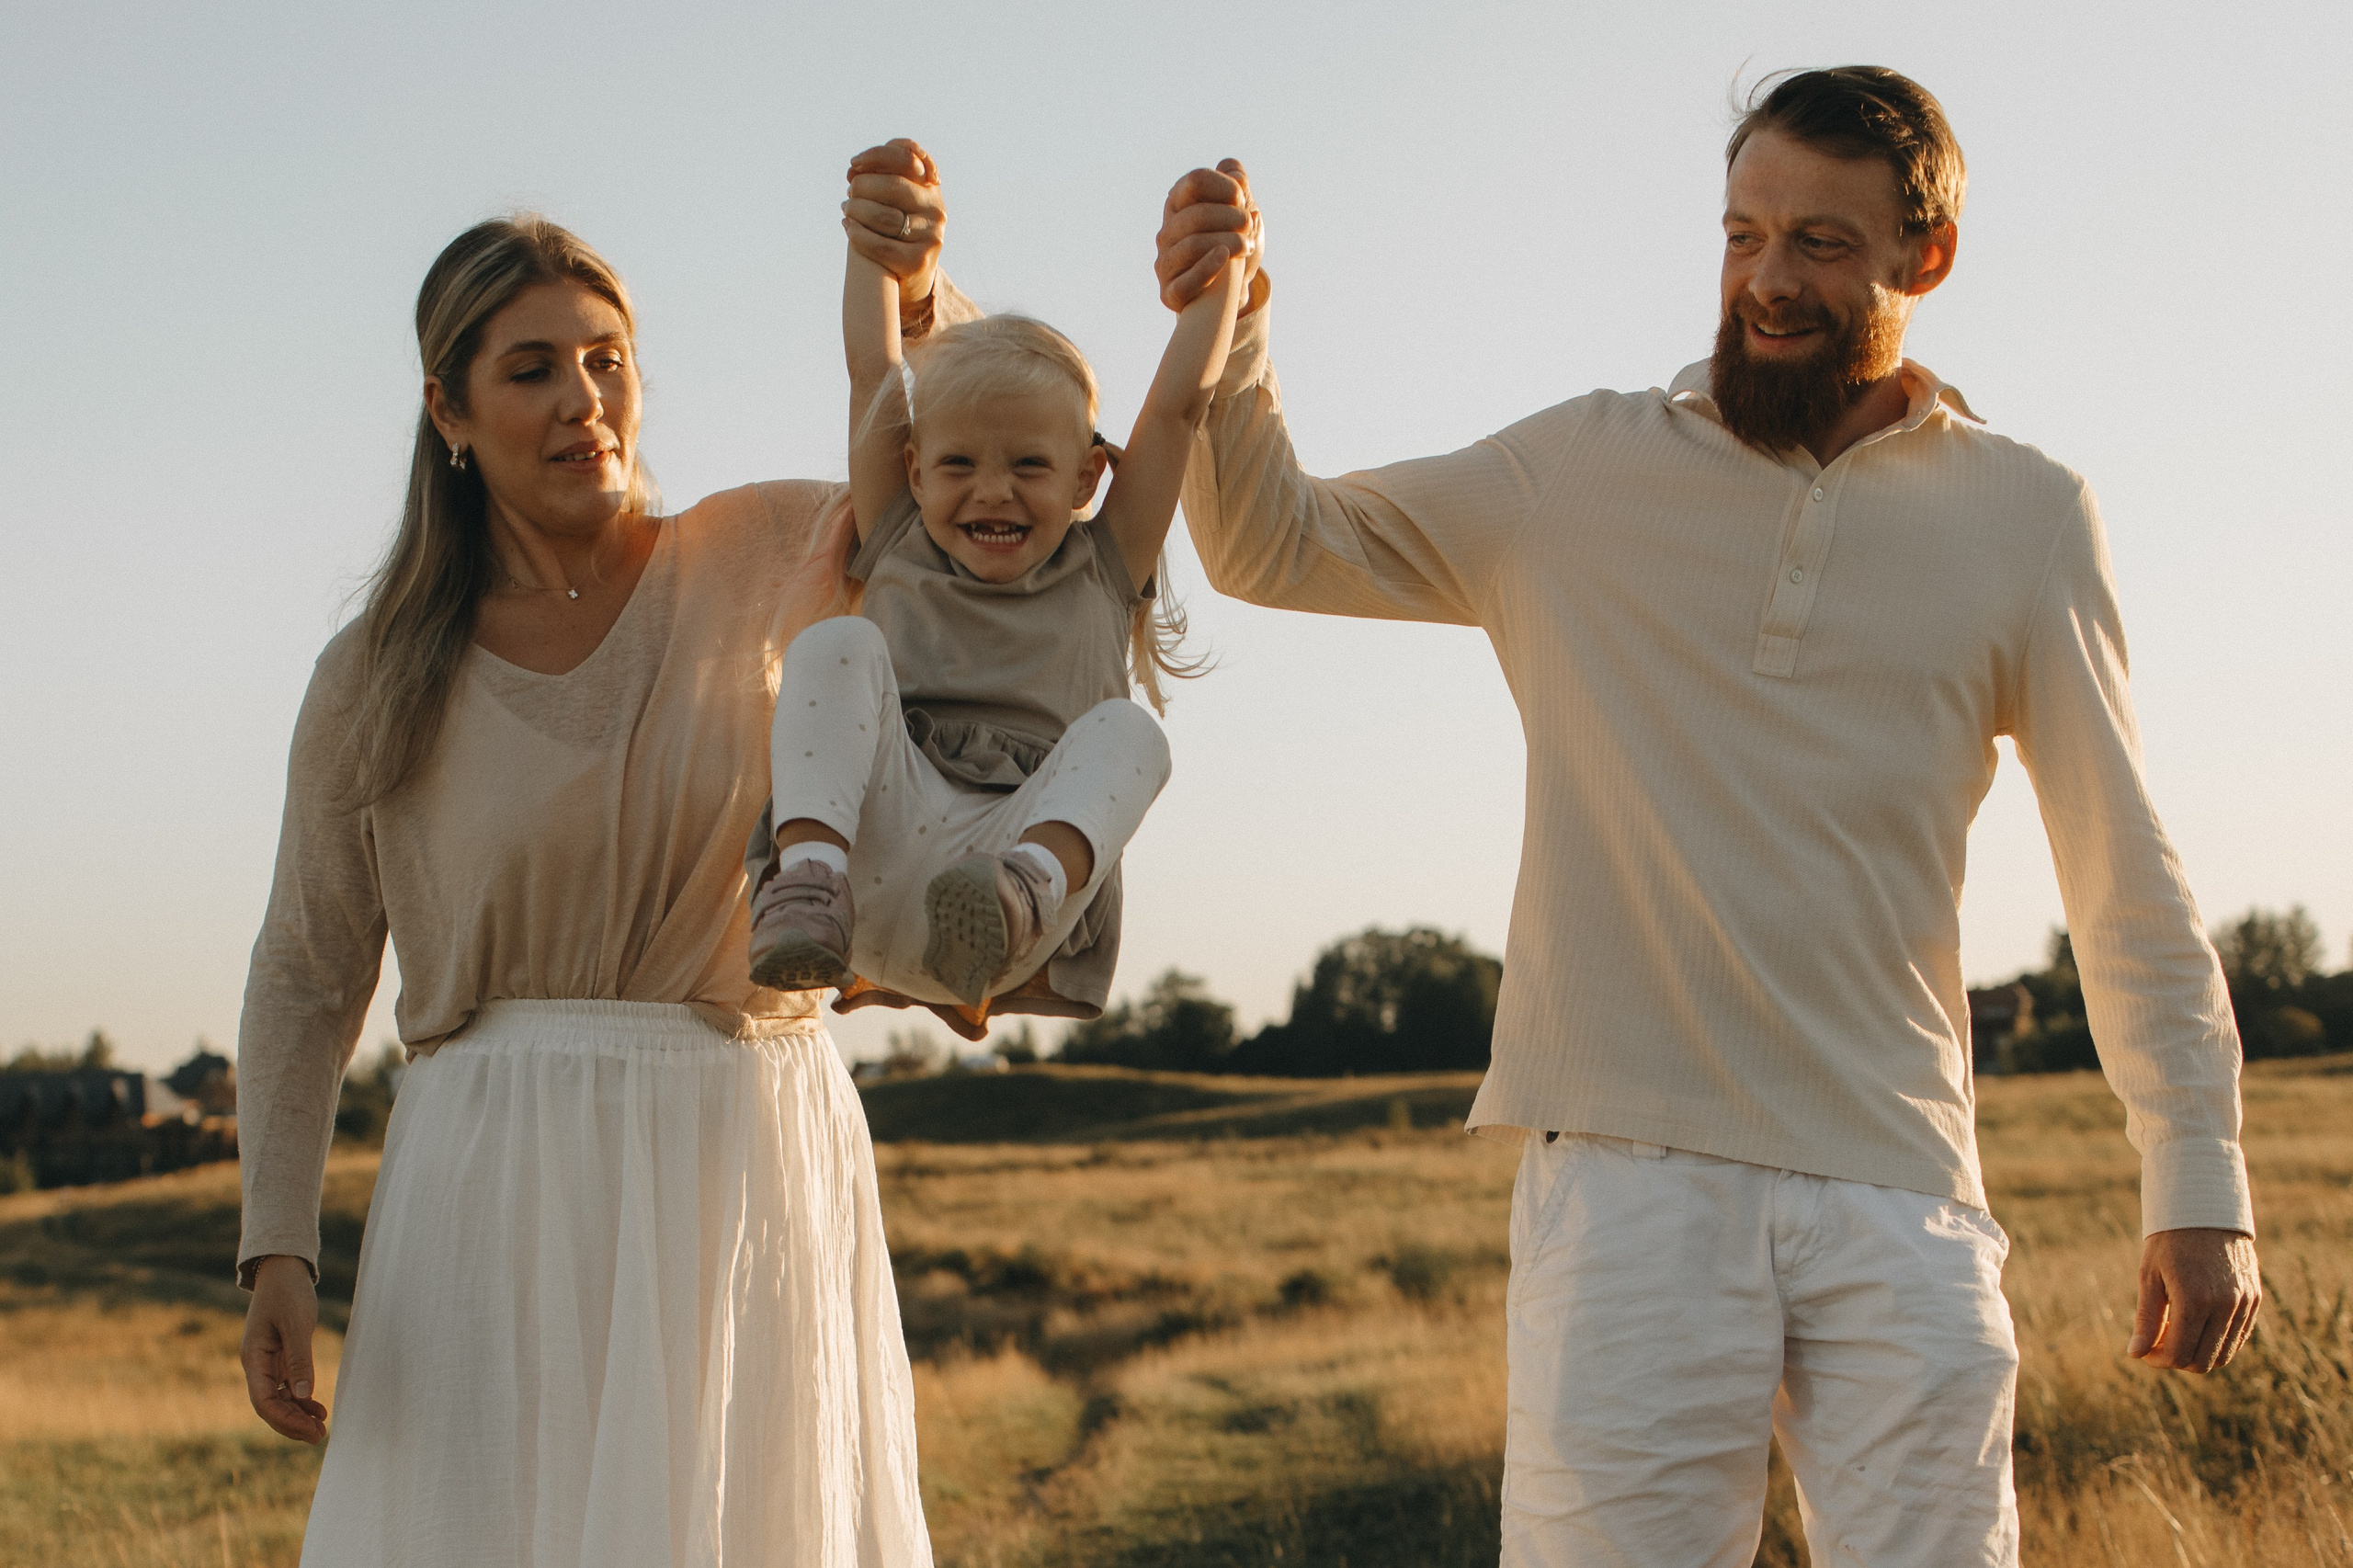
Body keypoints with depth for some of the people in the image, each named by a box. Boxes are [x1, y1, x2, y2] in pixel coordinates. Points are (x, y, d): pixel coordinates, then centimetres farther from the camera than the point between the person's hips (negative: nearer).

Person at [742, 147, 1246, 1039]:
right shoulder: (899, 557, 22)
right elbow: (873, 371, 21)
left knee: (1125, 732, -25)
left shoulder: (1102, 574, 21)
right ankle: (810, 875, -39)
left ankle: (1021, 895, -55)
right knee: (837, 647, -16)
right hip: (884, 851, 1)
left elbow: (1181, 403, 17)